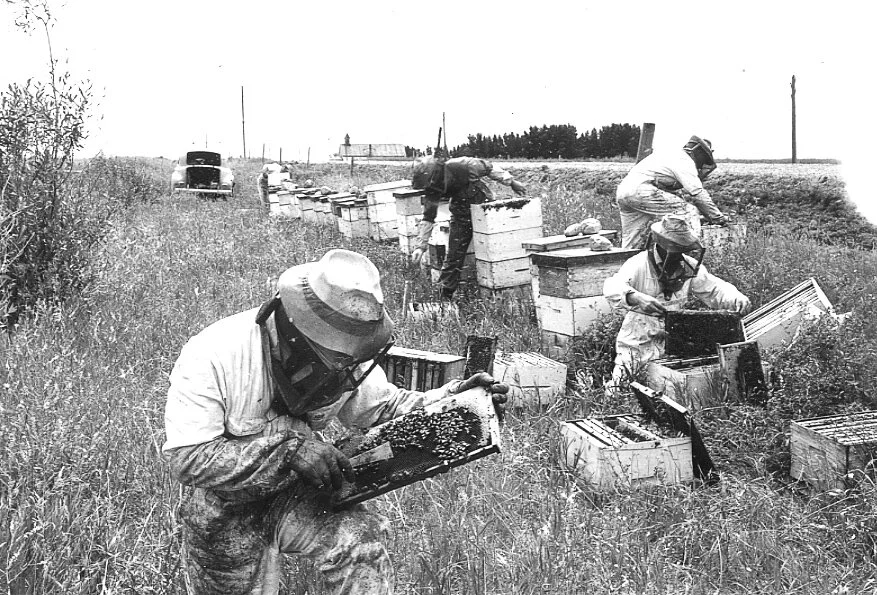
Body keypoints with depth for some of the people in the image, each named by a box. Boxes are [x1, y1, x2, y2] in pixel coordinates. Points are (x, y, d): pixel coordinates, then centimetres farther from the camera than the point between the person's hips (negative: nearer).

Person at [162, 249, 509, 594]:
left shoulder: (344, 358, -15)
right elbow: (187, 459, -32)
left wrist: (453, 399, -17)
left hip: (298, 491, 2)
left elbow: (383, 407, 1)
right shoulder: (212, 358, -30)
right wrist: (289, 446, -39)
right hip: (224, 510, -2)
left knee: (360, 542, -23)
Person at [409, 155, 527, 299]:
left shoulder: (463, 166, -30)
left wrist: (512, 182, -4)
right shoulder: (432, 191, -17)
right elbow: (428, 218, -9)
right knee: (454, 256, -4)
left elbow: (489, 168, -14)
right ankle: (446, 296, 5)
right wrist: (420, 246, -16)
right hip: (462, 216, 2)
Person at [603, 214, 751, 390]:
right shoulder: (638, 264, -16)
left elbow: (715, 290, 6)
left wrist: (736, 298, -17)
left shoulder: (690, 267, -1)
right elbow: (612, 287, -33)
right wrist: (635, 297, -55)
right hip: (638, 343, -4)